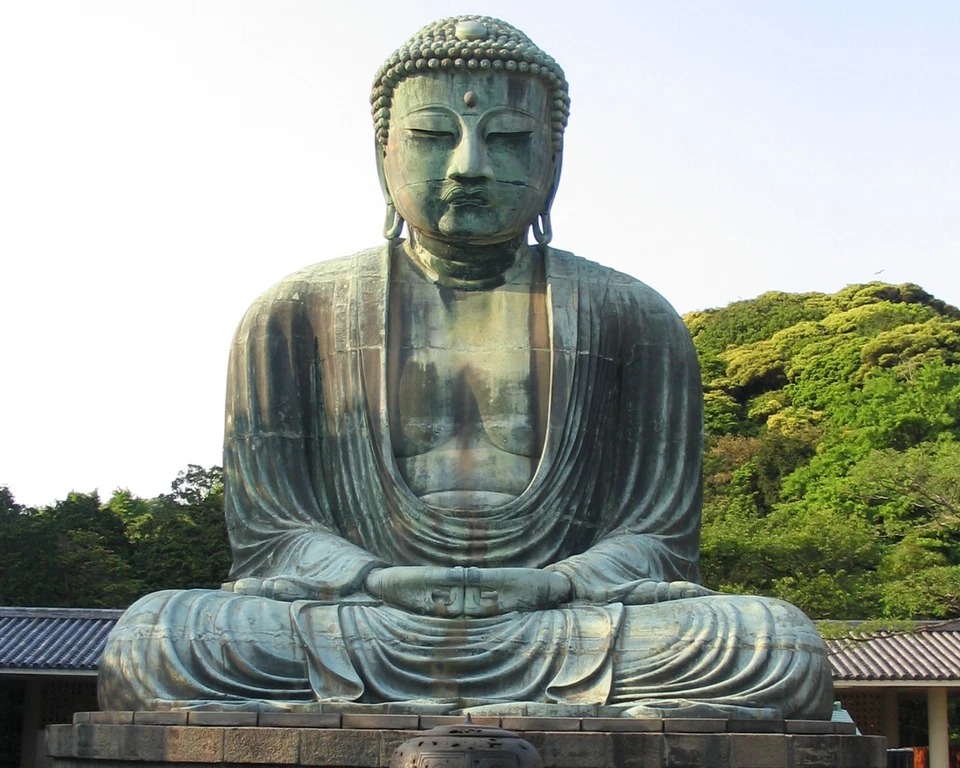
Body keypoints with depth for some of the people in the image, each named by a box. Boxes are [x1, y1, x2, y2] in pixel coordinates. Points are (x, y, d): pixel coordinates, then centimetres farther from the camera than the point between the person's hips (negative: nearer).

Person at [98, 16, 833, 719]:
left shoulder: (632, 319, 13)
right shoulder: (296, 315, 12)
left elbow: (656, 538, 8)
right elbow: (269, 534, 7)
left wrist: (553, 585, -14)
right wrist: (379, 583, -15)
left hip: (562, 632, 1)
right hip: (356, 638, 0)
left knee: (782, 647, -29)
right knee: (151, 640, -29)